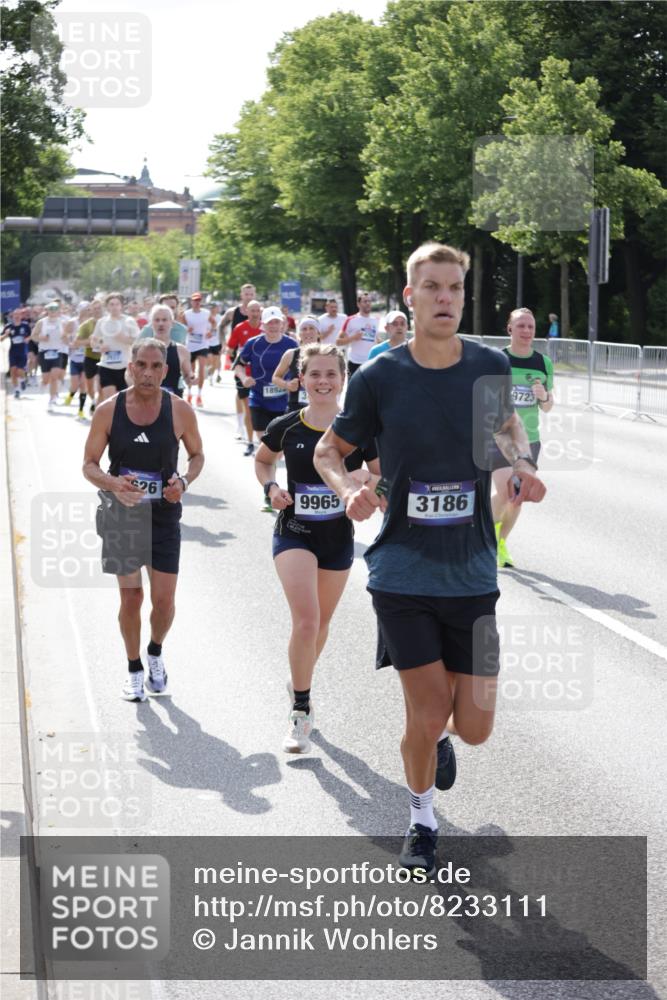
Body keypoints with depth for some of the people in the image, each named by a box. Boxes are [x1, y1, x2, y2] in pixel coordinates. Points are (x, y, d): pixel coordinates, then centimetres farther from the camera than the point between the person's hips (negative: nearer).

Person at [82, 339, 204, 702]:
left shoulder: (180, 411, -8)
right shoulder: (108, 411, -8)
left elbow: (197, 455, 8)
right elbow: (89, 464, -2)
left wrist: (185, 481, -13)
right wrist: (113, 485, -23)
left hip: (164, 514, 0)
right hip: (121, 515, 0)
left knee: (164, 599, 0)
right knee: (130, 597, 4)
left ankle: (155, 653, 30)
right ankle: (134, 668, 24)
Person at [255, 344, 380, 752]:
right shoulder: (286, 427, -7)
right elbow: (262, 460, 13)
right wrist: (270, 487, -6)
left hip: (338, 537, 2)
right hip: (294, 533, -2)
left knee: (321, 623, 17)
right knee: (306, 620, -18)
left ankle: (300, 684, 44)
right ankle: (301, 712, -6)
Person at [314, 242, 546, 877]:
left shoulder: (490, 367, -3)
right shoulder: (379, 378, -8)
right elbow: (328, 451, 6)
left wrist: (522, 462, -2)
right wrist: (350, 490, -15)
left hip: (472, 574, 2)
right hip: (402, 571, -2)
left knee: (473, 726, 2)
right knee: (428, 712, -4)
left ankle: (438, 736, 41)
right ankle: (421, 820, 25)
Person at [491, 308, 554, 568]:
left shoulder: (544, 363, 4)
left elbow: (547, 408, 10)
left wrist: (544, 397, -11)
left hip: (529, 439, 4)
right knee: (505, 492, -17)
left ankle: (500, 542, 30)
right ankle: (491, 525, 14)